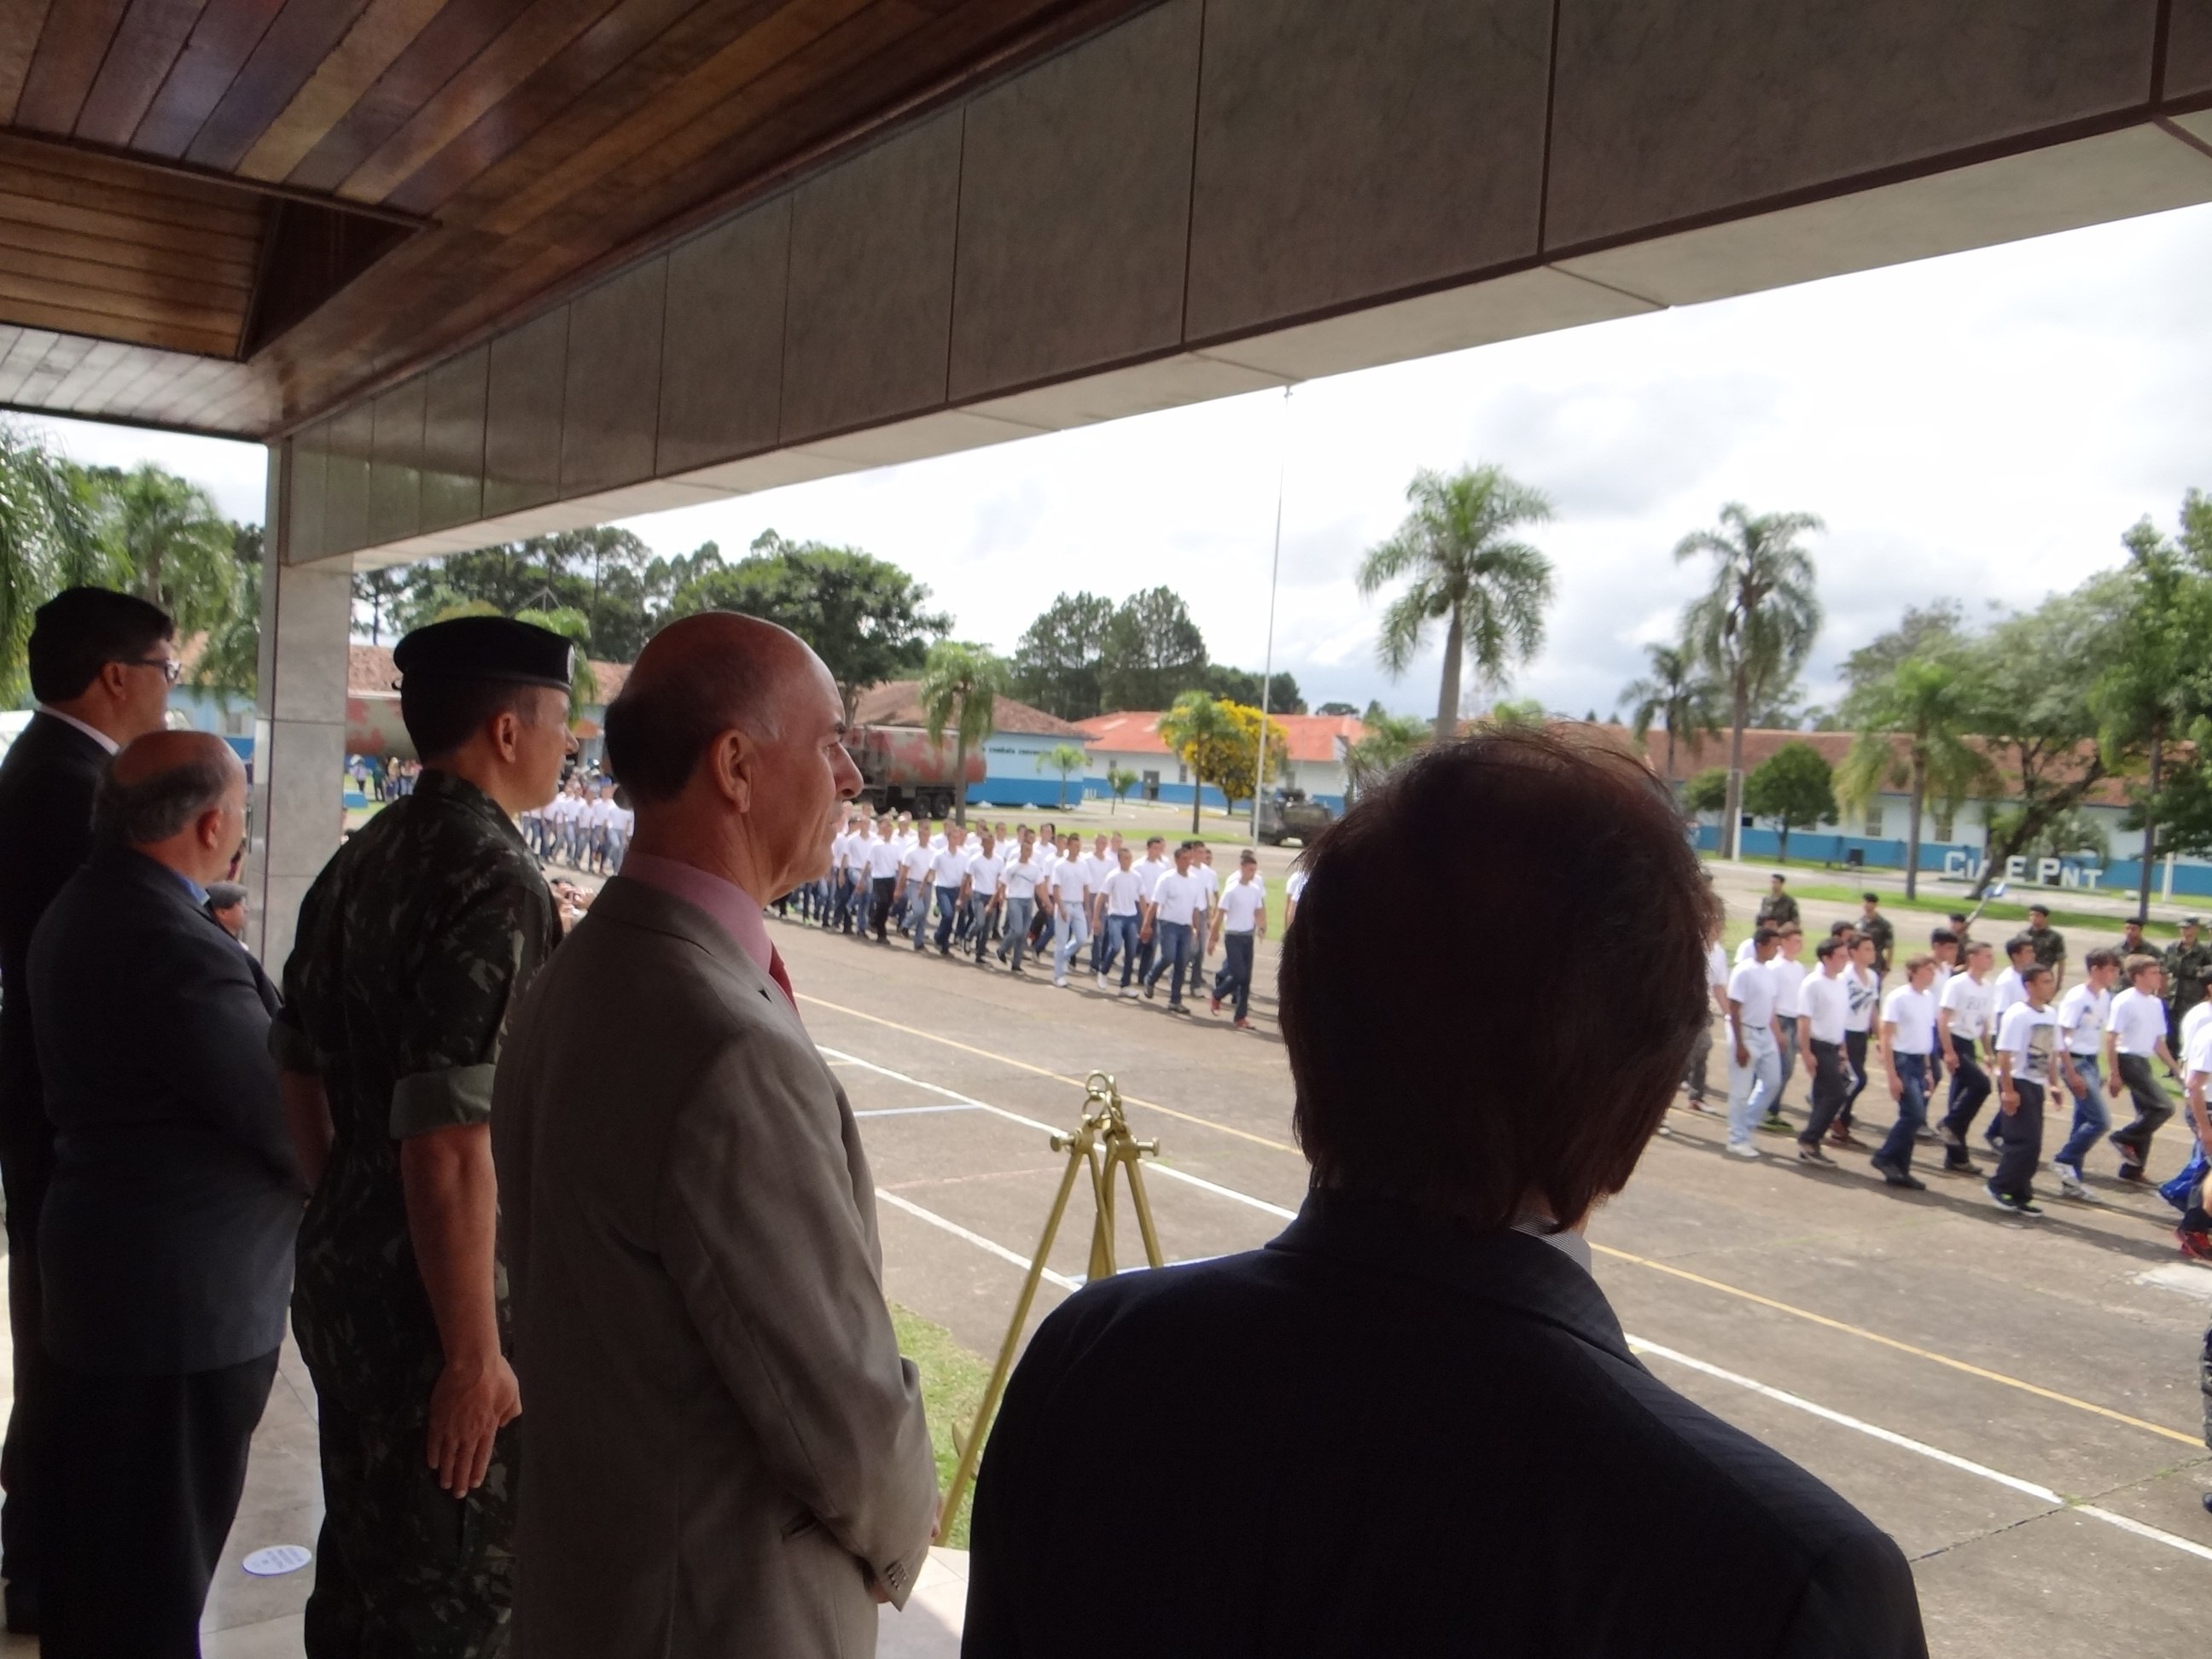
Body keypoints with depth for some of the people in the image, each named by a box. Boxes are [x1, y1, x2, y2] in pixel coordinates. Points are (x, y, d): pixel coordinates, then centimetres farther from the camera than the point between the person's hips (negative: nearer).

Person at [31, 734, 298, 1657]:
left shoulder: (82, 909, 6)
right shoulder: (175, 946, -27)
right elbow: (284, 1117, -21)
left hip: (99, 1275, 10)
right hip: (186, 1300, -10)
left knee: (93, 1530, 25)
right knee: (159, 1576, 6)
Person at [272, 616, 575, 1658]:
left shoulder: (363, 859, 5)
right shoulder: (494, 881, -23)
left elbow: (301, 1067, 13)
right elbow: (449, 1142, -26)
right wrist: (475, 1354, -20)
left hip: (343, 1272, 9)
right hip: (440, 1296, -8)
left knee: (361, 1567, 24)